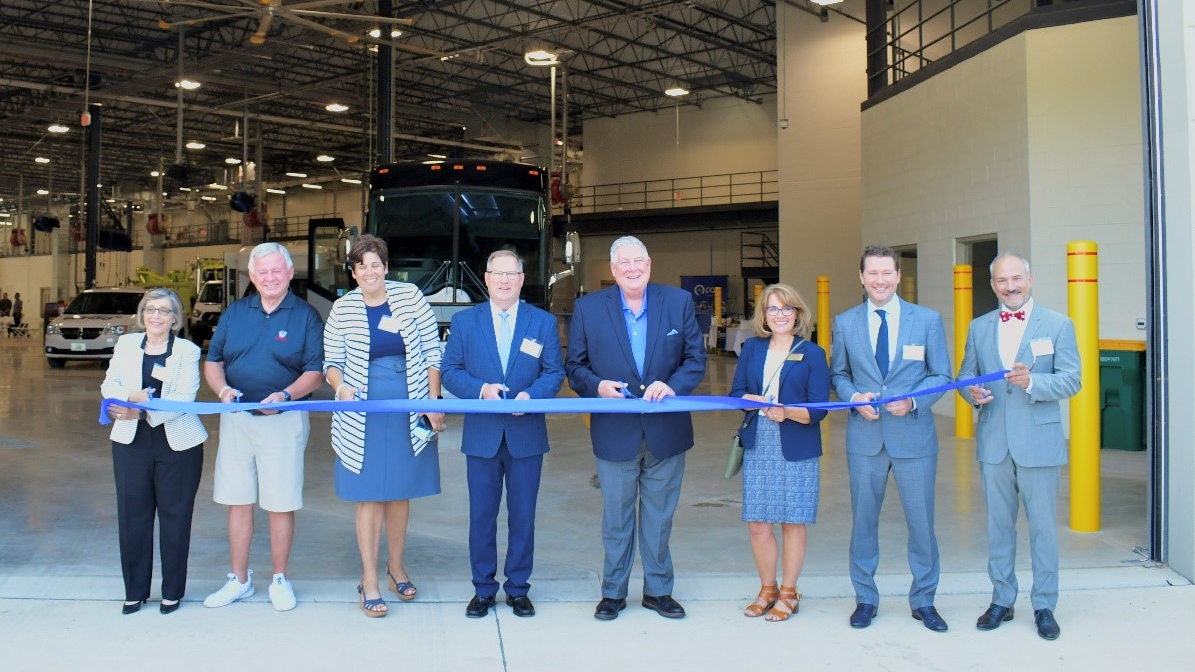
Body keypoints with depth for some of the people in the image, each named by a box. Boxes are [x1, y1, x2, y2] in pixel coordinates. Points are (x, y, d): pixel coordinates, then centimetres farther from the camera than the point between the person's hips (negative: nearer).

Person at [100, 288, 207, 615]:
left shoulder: (188, 351, -1)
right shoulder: (126, 344, 9)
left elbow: (184, 399, -11)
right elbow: (109, 386, 5)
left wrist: (143, 413, -23)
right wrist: (132, 396, -16)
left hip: (177, 443, -2)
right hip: (130, 441, 3)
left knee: (174, 517, 4)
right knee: (132, 515, 5)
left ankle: (172, 591, 17)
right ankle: (135, 590, 19)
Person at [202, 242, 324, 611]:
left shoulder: (306, 315, -1)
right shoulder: (235, 312, 10)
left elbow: (315, 372, -5)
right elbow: (212, 361, 12)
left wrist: (285, 395, -22)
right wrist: (223, 390, -9)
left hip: (283, 420, -3)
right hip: (236, 418, 4)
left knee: (281, 504, 3)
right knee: (238, 501, 9)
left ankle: (280, 580, 18)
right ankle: (239, 580, 23)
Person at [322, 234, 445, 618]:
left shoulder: (411, 297, -1)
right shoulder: (343, 309, 0)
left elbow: (432, 352, 2)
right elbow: (331, 362, 6)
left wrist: (433, 402, -4)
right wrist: (341, 388, -16)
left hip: (408, 414, 1)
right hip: (363, 418, -1)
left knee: (400, 492, 13)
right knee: (370, 497, 2)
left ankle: (396, 567, 31)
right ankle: (369, 581, 14)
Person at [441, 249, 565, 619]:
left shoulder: (543, 322, 6)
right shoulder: (464, 321, 6)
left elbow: (555, 372, 2)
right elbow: (450, 371, 3)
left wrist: (531, 395, -17)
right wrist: (481, 389, -15)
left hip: (526, 434, 0)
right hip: (482, 435, 0)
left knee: (523, 516, 7)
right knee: (481, 515, 7)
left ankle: (518, 588, 22)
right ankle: (483, 588, 21)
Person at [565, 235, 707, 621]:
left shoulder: (679, 302, 2)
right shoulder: (588, 308, 0)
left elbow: (696, 358, 2)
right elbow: (574, 365, 3)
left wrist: (673, 386, -16)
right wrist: (596, 386, -18)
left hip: (666, 432, 1)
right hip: (614, 433, -1)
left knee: (659, 517, 14)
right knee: (616, 518, 11)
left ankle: (658, 590, 30)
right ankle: (613, 592, 27)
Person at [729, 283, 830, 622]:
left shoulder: (812, 354, 0)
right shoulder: (752, 348, 9)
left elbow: (818, 409, -5)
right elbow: (736, 392, 8)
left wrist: (787, 412, -23)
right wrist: (762, 402, -11)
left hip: (797, 450, -3)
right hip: (758, 447, 3)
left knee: (792, 523, 5)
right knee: (758, 524, 5)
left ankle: (788, 594, 21)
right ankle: (767, 590, 24)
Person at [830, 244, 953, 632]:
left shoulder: (928, 320, 1)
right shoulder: (845, 323, 5)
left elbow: (942, 376, 2)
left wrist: (912, 401, -15)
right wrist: (855, 397, -10)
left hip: (914, 436, -1)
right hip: (864, 437, 1)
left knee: (921, 521, 6)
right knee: (863, 520, 10)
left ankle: (923, 601, 24)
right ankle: (865, 598, 25)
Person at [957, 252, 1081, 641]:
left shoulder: (1058, 325, -1)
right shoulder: (978, 328, 9)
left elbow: (1071, 381, -7)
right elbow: (965, 375, 11)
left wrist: (1032, 381, -24)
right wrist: (971, 392, -12)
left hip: (1039, 442, -3)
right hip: (993, 443, 3)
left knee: (1042, 527, 5)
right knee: (999, 525, 12)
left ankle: (1044, 606, 18)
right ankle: (1001, 600, 25)